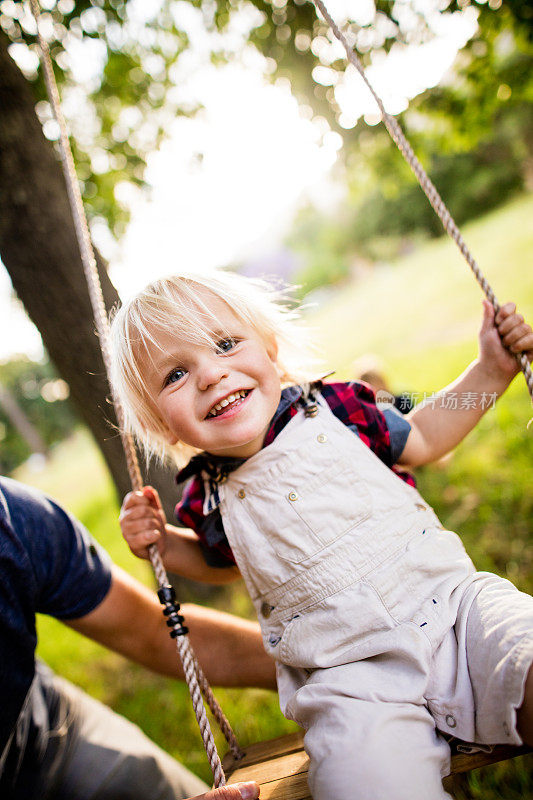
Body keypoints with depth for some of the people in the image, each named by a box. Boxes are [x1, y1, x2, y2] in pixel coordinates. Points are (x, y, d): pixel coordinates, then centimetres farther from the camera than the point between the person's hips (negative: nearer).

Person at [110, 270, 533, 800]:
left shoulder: (333, 408, -3)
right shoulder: (209, 497, 0)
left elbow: (421, 440, 16)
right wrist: (162, 543, 5)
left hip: (453, 603, 1)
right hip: (350, 676, 0)